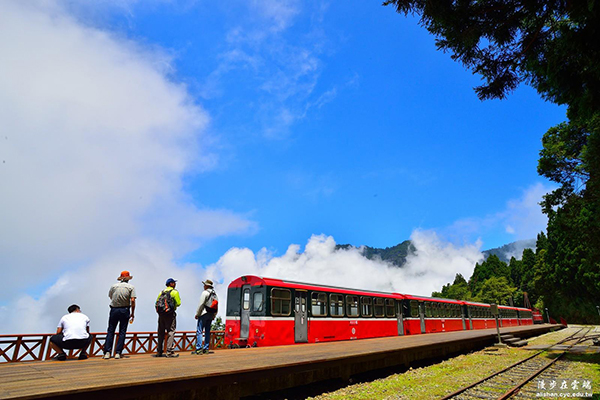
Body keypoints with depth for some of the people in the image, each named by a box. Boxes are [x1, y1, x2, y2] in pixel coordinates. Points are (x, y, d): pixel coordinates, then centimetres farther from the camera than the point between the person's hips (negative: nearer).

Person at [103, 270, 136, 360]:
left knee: (110, 331, 8)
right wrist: (132, 313, -1)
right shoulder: (131, 287, -1)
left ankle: (107, 352, 2)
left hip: (114, 310, 1)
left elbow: (110, 297, 13)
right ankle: (118, 353, 4)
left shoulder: (114, 286, 4)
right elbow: (132, 300, -8)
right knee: (122, 332, 7)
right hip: (124, 310, -1)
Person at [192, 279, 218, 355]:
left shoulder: (205, 293, -10)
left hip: (204, 314, -7)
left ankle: (199, 349, -8)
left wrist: (197, 314, -7)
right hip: (211, 315, 7)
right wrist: (213, 316, 19)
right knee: (207, 332, 11)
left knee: (199, 331, -4)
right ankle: (206, 349, 12)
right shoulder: (215, 294, 13)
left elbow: (201, 305, -14)